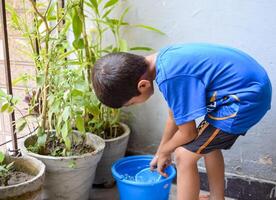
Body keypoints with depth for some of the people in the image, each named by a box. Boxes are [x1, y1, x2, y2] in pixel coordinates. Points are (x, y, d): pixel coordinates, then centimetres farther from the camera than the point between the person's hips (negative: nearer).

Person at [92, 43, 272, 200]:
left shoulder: (172, 77, -27)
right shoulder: (164, 59, 3)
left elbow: (188, 133, -13)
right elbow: (175, 116, 15)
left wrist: (164, 152, 7)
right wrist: (161, 153, 25)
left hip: (246, 97, -10)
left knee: (185, 155, -5)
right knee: (208, 143, 26)